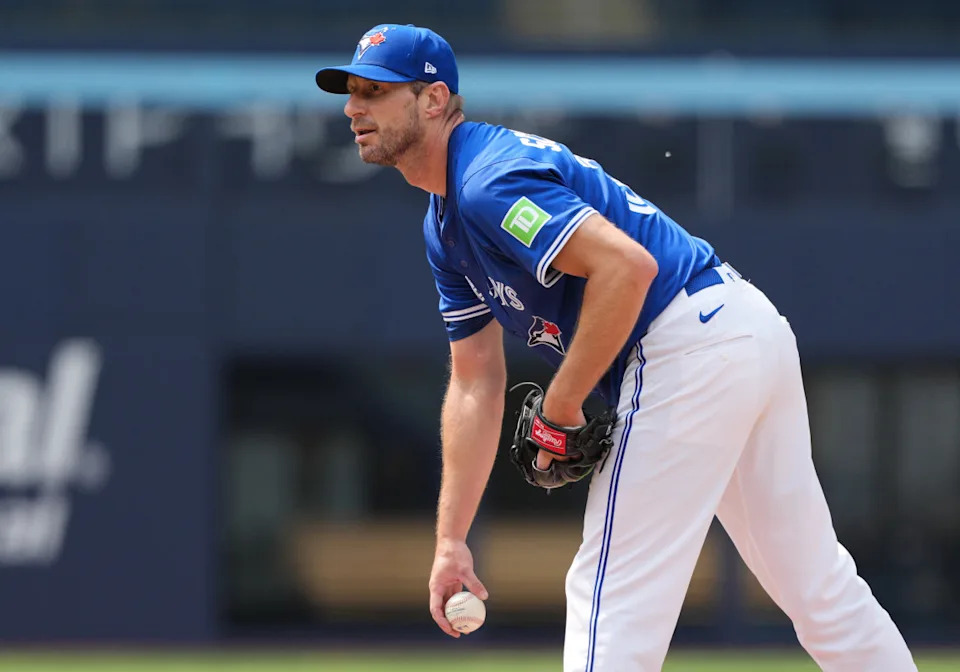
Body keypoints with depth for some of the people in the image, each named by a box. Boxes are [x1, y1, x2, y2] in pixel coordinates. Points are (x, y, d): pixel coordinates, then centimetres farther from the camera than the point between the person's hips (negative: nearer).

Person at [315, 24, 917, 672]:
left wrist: (560, 409, -17)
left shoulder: (490, 183, -16)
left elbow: (627, 266, -27)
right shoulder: (446, 226, 17)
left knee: (612, 598, -5)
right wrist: (451, 540, 13)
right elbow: (476, 384, 18)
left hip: (690, 352, -10)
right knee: (817, 585, 16)